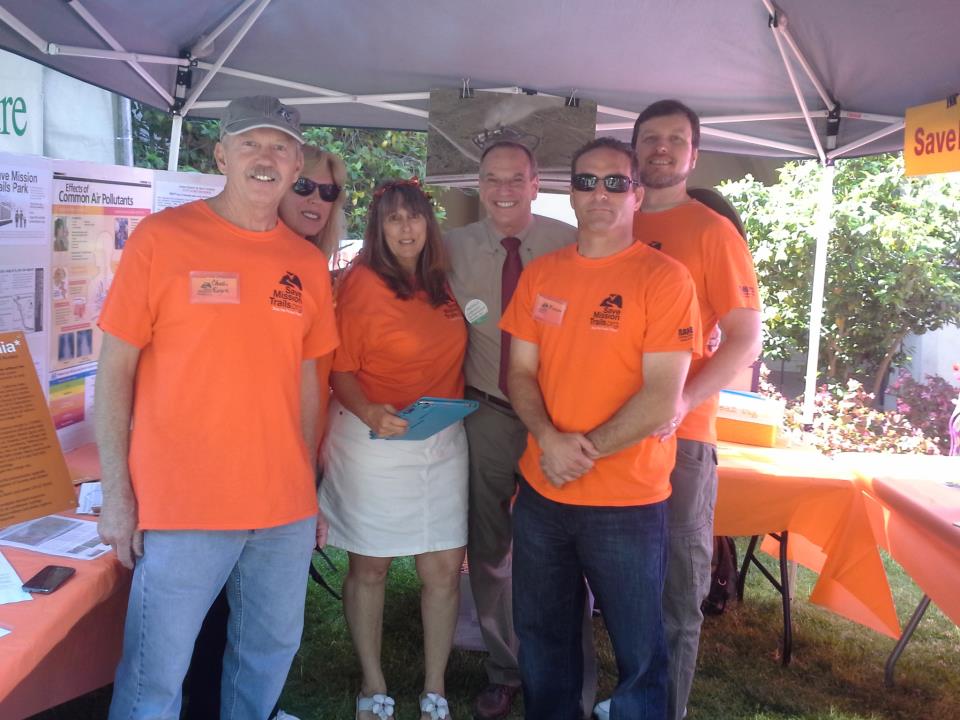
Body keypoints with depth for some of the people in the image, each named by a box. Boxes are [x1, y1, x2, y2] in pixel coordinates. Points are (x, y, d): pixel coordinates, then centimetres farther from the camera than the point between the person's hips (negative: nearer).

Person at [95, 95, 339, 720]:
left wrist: (310, 490, 13)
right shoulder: (160, 238, -4)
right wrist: (117, 494, -8)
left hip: (286, 509, 5)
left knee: (271, 655, 17)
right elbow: (115, 370, -4)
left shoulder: (308, 263, 8)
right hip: (180, 507, -4)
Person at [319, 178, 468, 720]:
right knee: (370, 568, 9)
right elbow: (340, 369, -9)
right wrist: (369, 413, -26)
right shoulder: (361, 283, -8)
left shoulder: (443, 283, 7)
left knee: (445, 568, 6)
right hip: (374, 440, -4)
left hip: (443, 441, 5)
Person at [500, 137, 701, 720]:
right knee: (542, 637, 21)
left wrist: (583, 452, -14)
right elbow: (521, 371, 5)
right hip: (540, 493, 5)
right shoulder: (540, 274, 5)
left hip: (627, 502, -4)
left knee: (639, 650, 12)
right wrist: (550, 439, -13)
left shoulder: (664, 278, -10)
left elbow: (662, 398, -15)